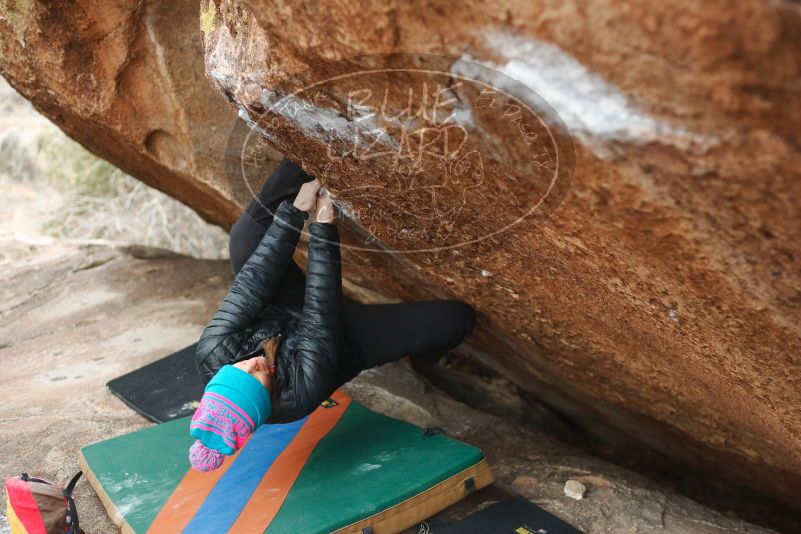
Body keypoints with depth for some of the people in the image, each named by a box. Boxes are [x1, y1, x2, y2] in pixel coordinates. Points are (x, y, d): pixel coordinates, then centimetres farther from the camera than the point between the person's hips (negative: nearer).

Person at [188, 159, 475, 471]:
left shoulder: (211, 356, -32)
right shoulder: (301, 393, -41)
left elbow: (250, 284, -32)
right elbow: (321, 311, -37)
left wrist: (296, 210, -33)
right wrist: (324, 225, -34)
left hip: (286, 313, 4)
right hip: (349, 339, -4)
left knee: (246, 237, -17)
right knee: (458, 317, -15)